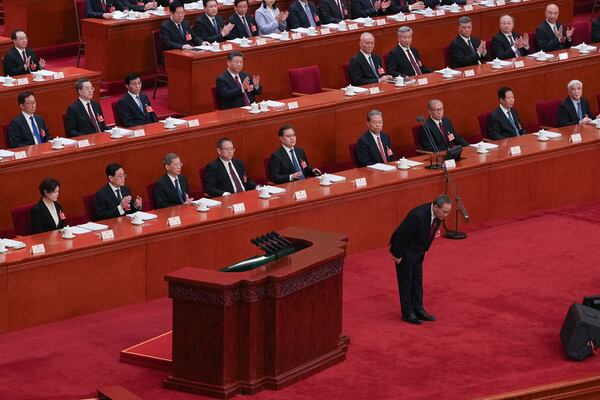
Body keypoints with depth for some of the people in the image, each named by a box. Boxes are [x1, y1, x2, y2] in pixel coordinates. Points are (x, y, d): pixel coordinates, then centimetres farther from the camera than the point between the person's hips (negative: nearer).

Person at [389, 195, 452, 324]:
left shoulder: (438, 215, -11)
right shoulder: (418, 215, -35)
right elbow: (401, 234, -28)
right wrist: (397, 255, -21)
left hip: (418, 252, 8)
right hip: (405, 251, -8)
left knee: (417, 281, 14)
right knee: (406, 282, 3)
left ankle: (418, 310, 23)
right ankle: (408, 314, 11)